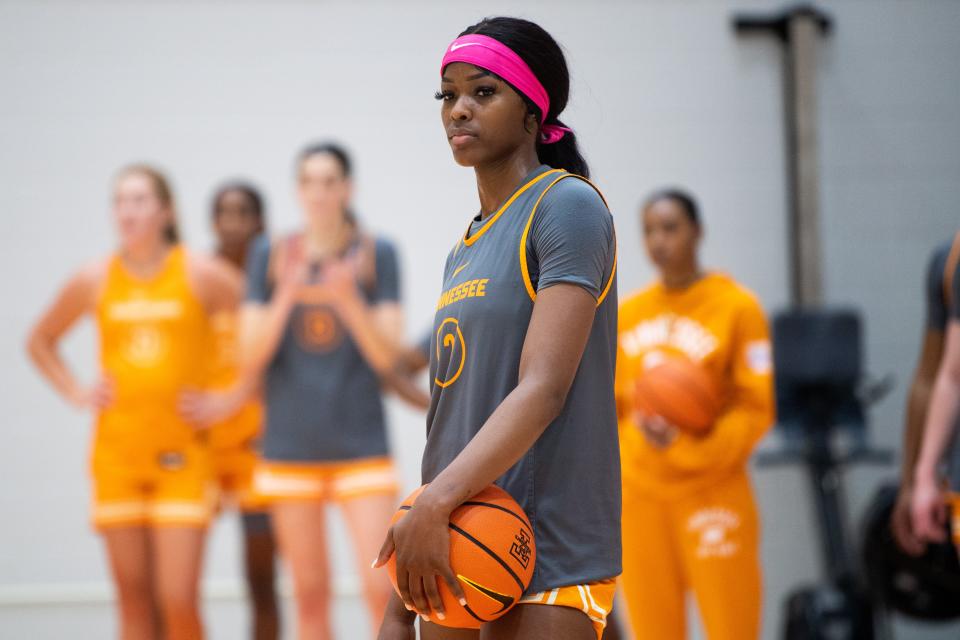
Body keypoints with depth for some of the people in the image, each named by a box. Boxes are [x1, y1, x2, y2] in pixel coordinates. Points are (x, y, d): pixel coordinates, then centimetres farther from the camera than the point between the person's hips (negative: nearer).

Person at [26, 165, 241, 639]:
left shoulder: (199, 275, -3)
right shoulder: (94, 281, 5)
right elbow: (40, 341, 21)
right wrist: (76, 394, 8)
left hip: (181, 456, -2)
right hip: (116, 453, 3)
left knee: (178, 600, -9)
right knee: (134, 600, 5)